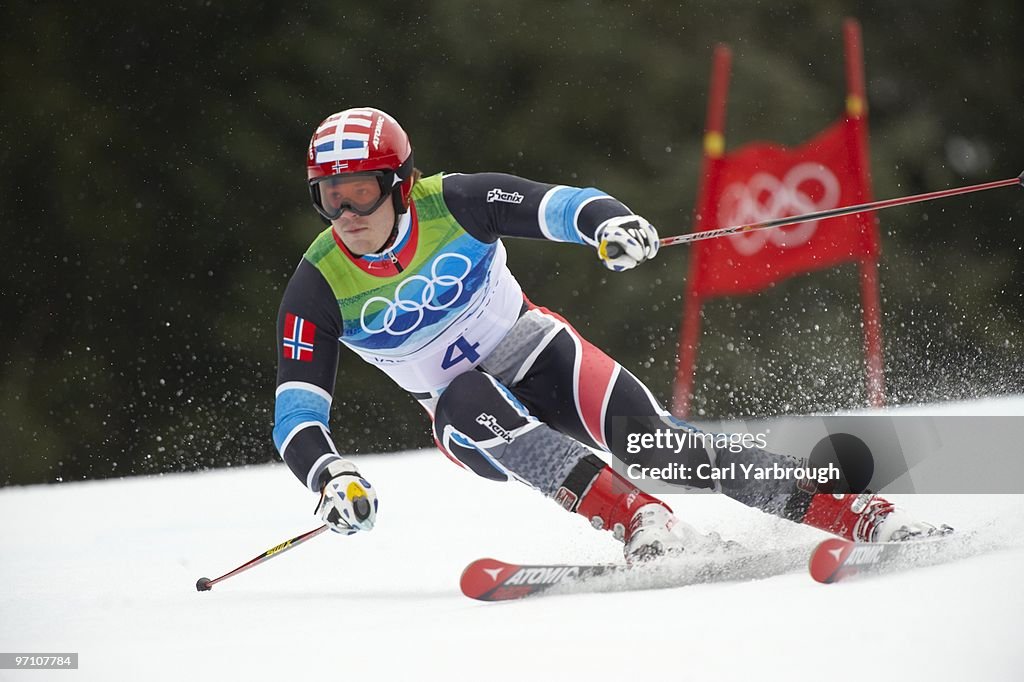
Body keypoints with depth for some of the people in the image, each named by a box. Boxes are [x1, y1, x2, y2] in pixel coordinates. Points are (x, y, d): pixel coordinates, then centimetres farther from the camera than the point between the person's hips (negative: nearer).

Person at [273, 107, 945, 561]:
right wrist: (330, 476, -37)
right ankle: (648, 525, -44)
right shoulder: (318, 288, -15)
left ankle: (861, 516, -23)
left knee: (659, 445, -23)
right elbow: (296, 417, -16)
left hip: (544, 357, -1)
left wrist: (607, 221, -46)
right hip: (472, 411, 1)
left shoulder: (453, 203, -17)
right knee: (465, 402, -36)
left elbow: (558, 205, -22)